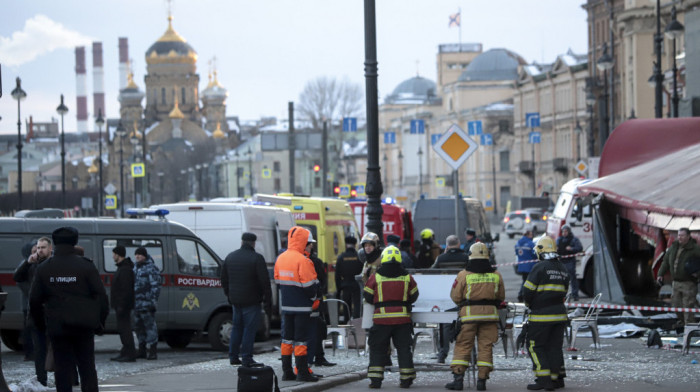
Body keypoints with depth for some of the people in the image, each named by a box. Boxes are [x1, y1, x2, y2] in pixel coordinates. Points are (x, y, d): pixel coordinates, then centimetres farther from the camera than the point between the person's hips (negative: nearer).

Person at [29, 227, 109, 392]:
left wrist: (40, 323, 17)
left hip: (57, 327, 1)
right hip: (83, 326, -1)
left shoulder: (44, 268, 2)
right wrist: (100, 322, 5)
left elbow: (34, 300, 5)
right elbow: (101, 296, -5)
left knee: (62, 366, 6)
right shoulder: (86, 267, -4)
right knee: (87, 366, 6)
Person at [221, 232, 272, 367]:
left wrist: (229, 295, 26)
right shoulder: (257, 258, -11)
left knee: (237, 327, 16)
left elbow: (224, 280, 17)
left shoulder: (230, 257, 9)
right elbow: (265, 281, -14)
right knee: (249, 329, -3)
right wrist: (268, 301, -9)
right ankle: (246, 358, -5)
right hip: (251, 300, -6)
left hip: (235, 300, 6)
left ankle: (233, 356, 17)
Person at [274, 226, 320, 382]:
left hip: (286, 305, 7)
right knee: (301, 339, -4)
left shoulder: (281, 258, 9)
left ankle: (287, 371, 13)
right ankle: (302, 372, -2)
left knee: (287, 337, 11)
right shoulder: (302, 260, -17)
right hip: (301, 306, -7)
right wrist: (314, 299, 0)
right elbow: (309, 285, -17)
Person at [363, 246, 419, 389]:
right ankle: (406, 379, 9)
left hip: (382, 318, -1)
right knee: (404, 348, 9)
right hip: (403, 318, 1)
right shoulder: (407, 277, 1)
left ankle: (375, 379, 1)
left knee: (378, 349, 7)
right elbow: (414, 296, 11)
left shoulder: (375, 277, -4)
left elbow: (367, 297, 3)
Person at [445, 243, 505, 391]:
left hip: (469, 314, -2)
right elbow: (501, 297, 13)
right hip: (490, 313, 2)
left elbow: (455, 296, 0)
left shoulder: (464, 274, -6)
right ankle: (482, 380, 4)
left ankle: (458, 378, -3)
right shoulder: (496, 275, 3)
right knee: (485, 346, 6)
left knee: (463, 346, 3)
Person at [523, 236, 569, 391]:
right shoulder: (563, 269, 10)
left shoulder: (540, 267, -12)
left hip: (541, 315, -6)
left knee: (536, 346, 0)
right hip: (560, 314, 7)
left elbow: (528, 292, -11)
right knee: (555, 346, 14)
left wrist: (530, 304, 8)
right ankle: (557, 378, 13)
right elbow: (563, 292, 13)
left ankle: (544, 379, -9)